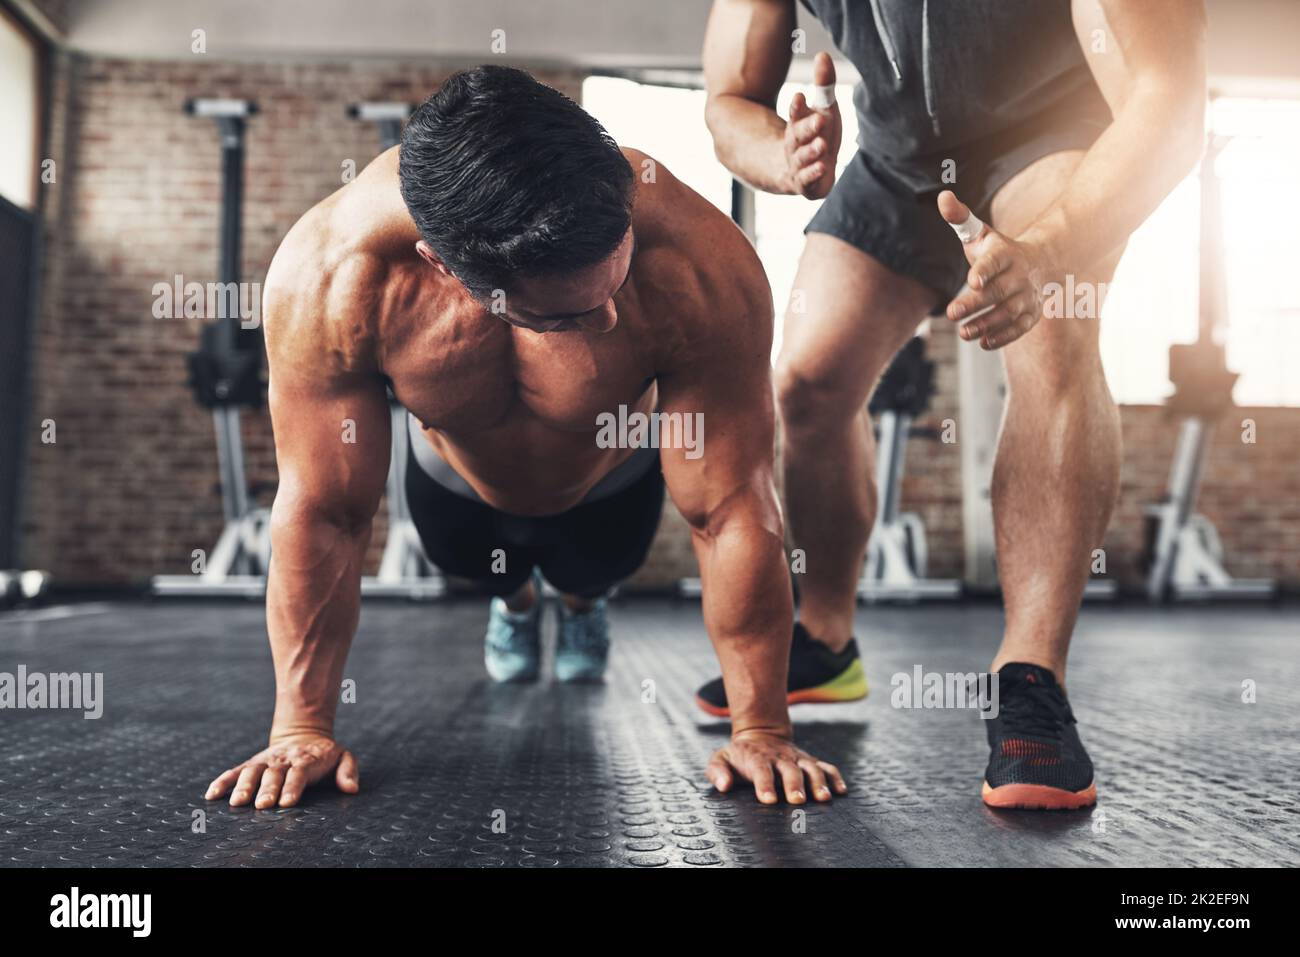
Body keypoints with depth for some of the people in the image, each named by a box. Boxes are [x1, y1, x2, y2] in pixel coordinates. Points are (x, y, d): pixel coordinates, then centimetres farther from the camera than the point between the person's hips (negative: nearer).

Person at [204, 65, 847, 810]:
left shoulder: (698, 268, -46)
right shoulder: (329, 274, -42)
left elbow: (731, 513, -38)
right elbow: (323, 515, -32)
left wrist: (762, 732, -31)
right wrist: (302, 728, -25)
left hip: (612, 486, 0)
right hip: (456, 483, 1)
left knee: (595, 572, 28)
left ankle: (584, 598, 65)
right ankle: (514, 598, 64)